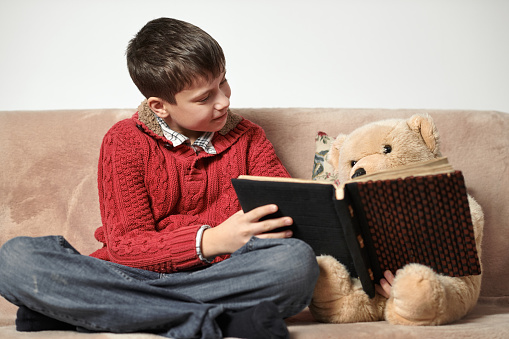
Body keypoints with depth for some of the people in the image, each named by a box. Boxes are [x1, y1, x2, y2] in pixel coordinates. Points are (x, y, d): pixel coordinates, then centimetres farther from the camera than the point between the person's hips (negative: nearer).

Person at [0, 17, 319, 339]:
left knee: (298, 260, -32)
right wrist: (209, 241, -21)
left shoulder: (248, 138, 12)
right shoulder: (125, 141, 3)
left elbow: (288, 210, 7)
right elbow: (125, 246, -6)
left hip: (218, 279, 1)